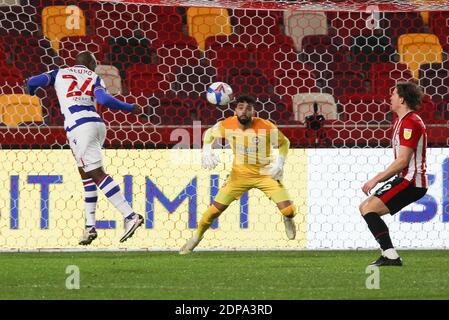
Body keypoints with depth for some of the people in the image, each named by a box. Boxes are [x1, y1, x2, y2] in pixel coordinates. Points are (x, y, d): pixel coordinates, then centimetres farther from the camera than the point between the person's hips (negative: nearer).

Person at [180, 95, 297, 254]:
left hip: (266, 174, -2)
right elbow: (209, 134, 5)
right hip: (240, 174, 2)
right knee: (215, 209, -3)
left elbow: (284, 143, -5)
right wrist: (207, 152, -13)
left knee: (288, 210, -14)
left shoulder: (266, 128, -23)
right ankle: (197, 236, 24)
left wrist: (279, 164, -18)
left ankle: (288, 220, 26)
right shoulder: (226, 125, -17)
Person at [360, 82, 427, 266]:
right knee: (365, 208, 11)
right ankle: (389, 255, 6)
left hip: (410, 181, -11)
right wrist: (379, 179, 16)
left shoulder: (410, 123, -14)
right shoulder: (402, 121, 20)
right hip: (405, 179, 11)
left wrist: (376, 179, -16)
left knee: (369, 209, -17)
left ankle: (391, 256, -20)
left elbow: (402, 161, -20)